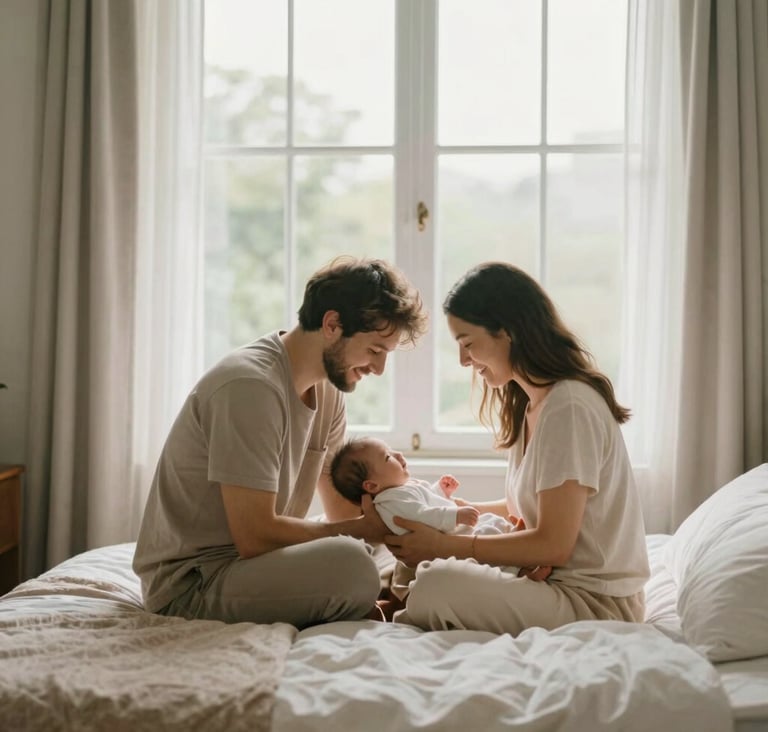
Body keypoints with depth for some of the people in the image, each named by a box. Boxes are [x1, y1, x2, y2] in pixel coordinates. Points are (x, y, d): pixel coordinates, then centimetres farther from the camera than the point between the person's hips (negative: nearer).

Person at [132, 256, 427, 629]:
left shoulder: (327, 392, 6)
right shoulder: (250, 386, -23)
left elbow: (342, 510, 10)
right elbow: (254, 535, -25)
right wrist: (363, 528, -16)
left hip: (243, 559, 9)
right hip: (190, 581, -9)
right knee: (349, 562, -30)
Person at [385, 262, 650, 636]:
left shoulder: (569, 407, -18)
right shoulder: (531, 406, 12)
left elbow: (553, 545, -20)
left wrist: (445, 546, -16)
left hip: (596, 602, -9)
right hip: (557, 581, 9)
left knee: (438, 585, -27)